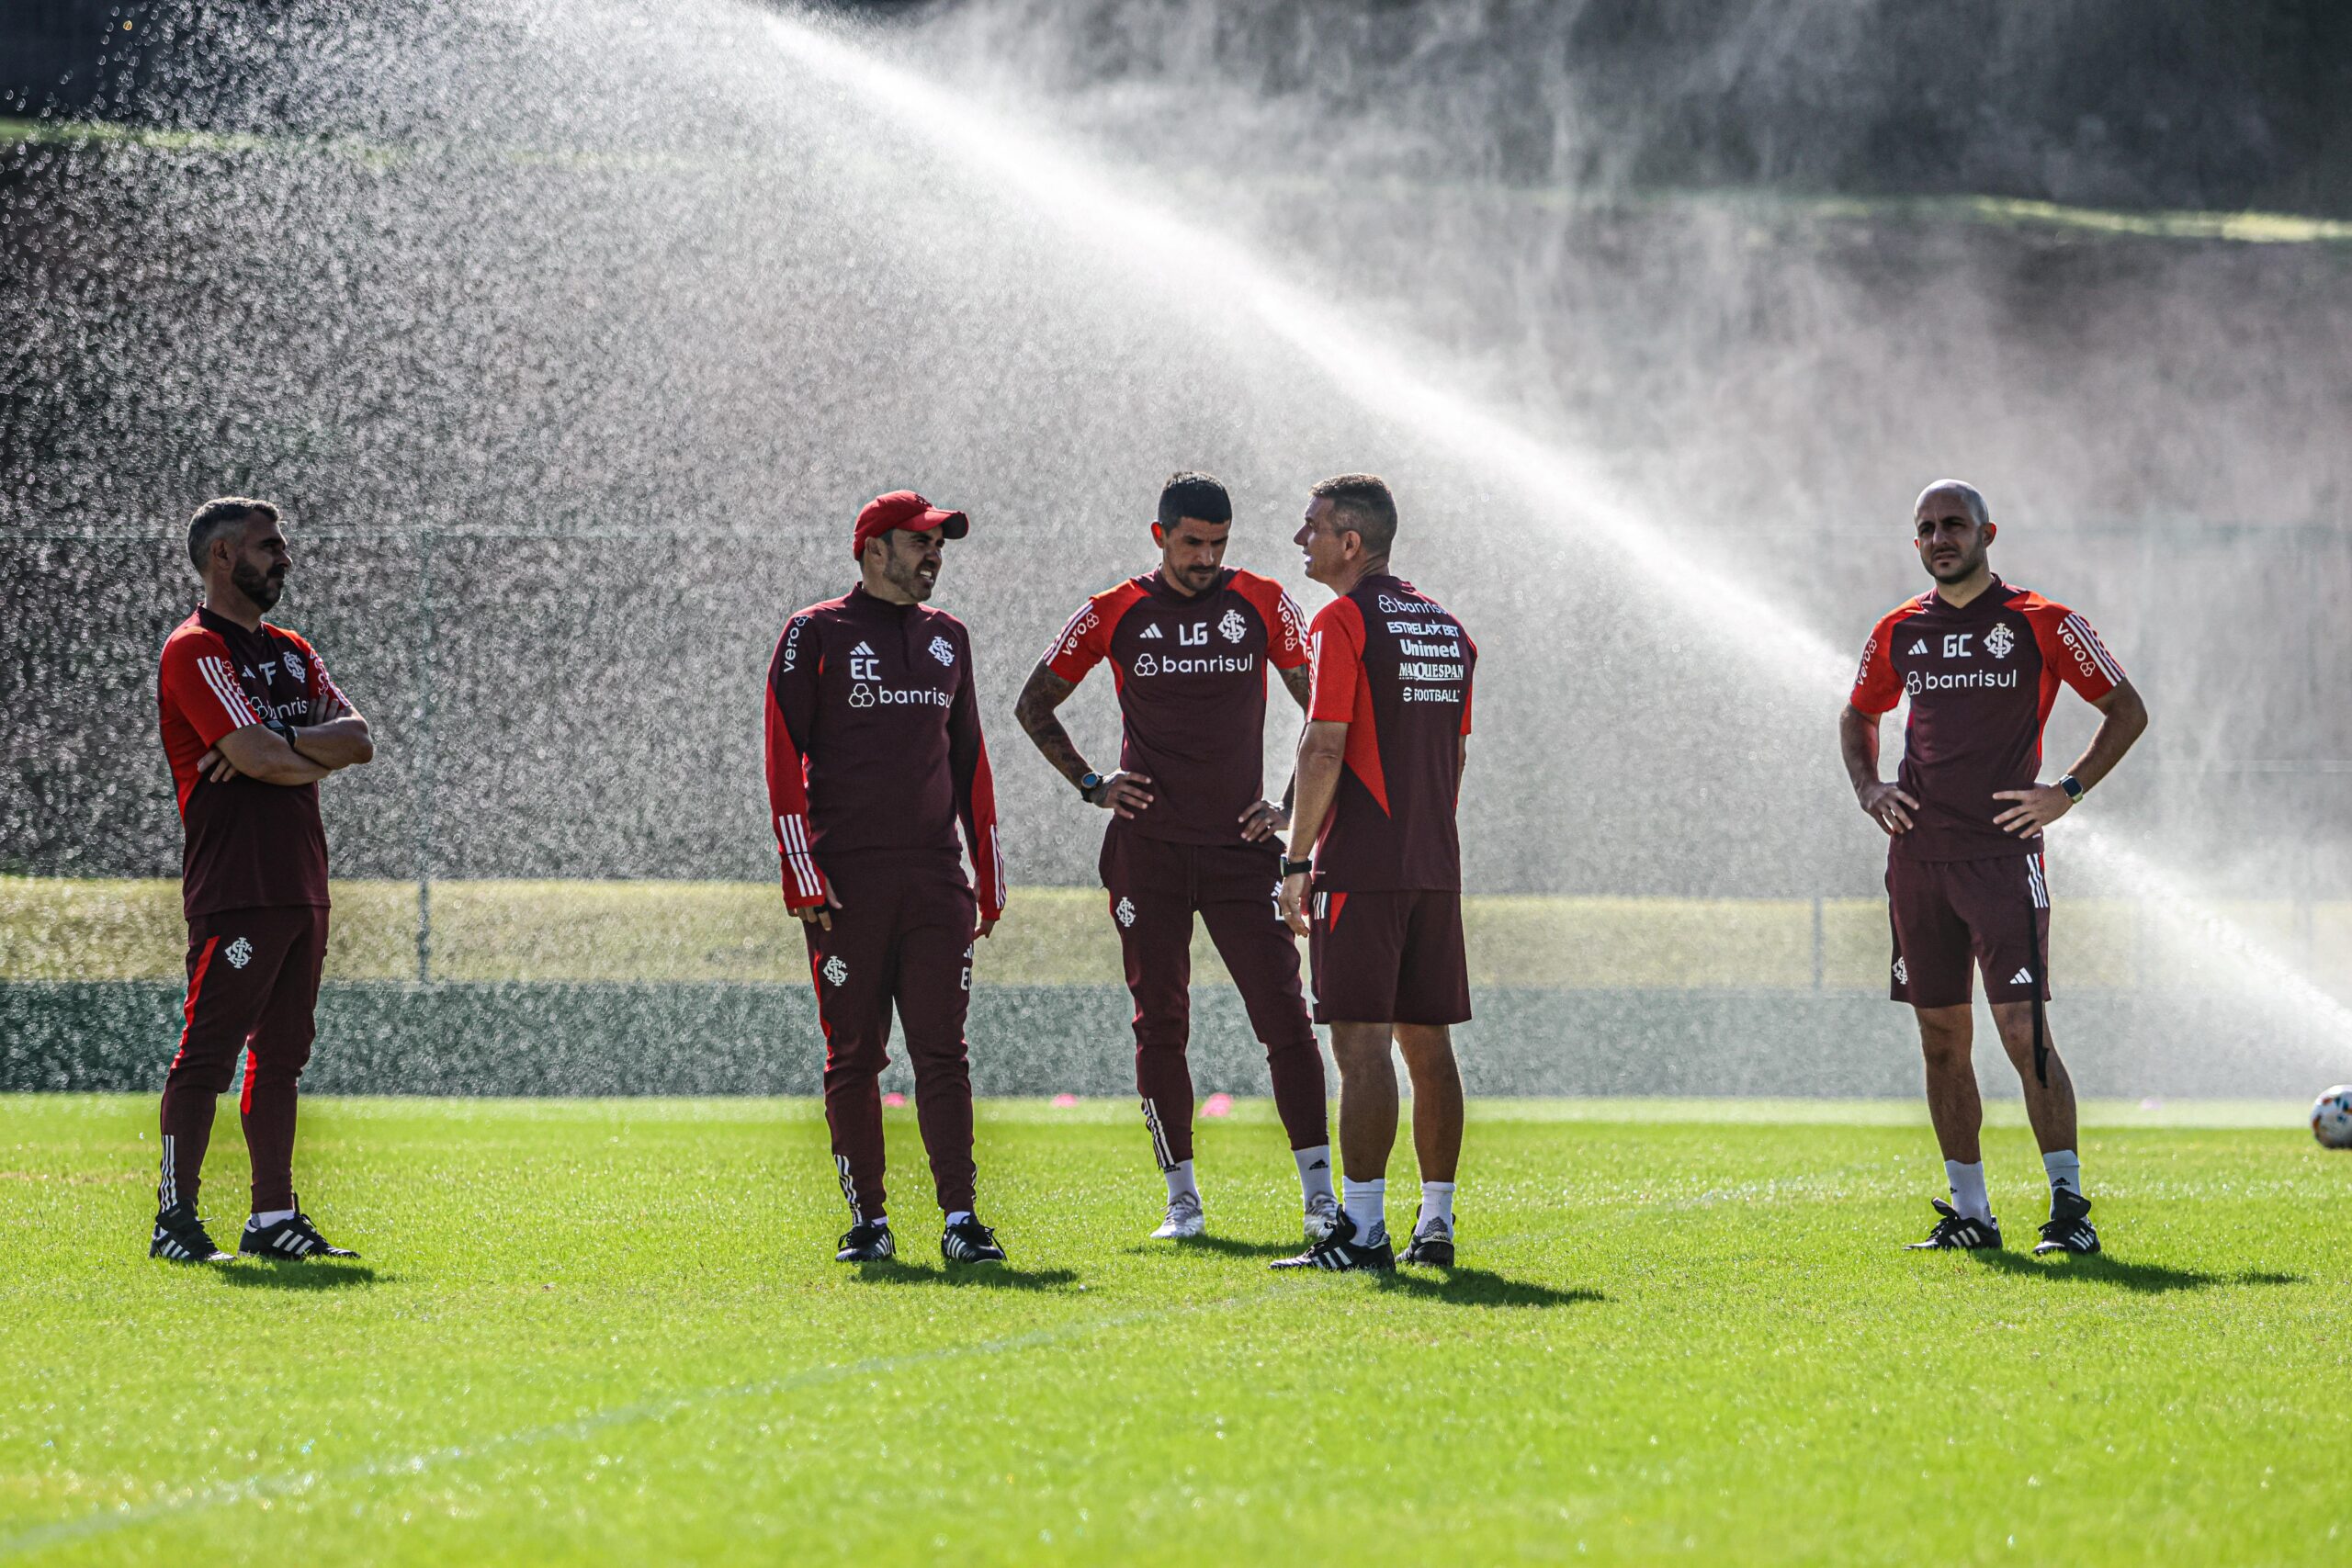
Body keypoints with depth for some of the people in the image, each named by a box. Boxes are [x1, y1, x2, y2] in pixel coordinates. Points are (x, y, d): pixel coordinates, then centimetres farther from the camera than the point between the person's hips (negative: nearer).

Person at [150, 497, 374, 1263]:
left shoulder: (292, 652, 20)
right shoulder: (195, 649, -8)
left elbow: (358, 738, 5)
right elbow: (263, 758, -19)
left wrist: (275, 746, -10)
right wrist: (319, 756, 1)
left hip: (301, 884, 9)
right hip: (235, 889, -9)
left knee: (282, 1054, 10)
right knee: (207, 1054, -9)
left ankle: (274, 1217, 15)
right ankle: (175, 1219, -8)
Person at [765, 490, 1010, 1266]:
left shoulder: (948, 638, 15)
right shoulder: (816, 634, 0)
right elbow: (784, 760, -4)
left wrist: (988, 875, 14)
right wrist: (804, 877, -11)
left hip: (935, 880, 4)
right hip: (847, 879, -4)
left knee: (943, 1051, -2)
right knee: (854, 1055, 1)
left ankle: (960, 1217, -4)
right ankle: (868, 1219, 7)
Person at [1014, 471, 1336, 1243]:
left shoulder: (1263, 604, 2)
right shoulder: (1115, 614, 2)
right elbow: (1034, 704, 13)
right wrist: (1091, 785, 3)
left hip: (1240, 842, 0)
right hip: (1148, 850, 0)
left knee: (1283, 1013, -8)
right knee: (1160, 1022, 2)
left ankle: (1320, 1193, -9)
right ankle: (1182, 1198, 9)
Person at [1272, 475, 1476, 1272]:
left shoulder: (1344, 621, -9)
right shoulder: (1446, 627, 15)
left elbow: (1324, 750, -14)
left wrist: (1296, 860, -9)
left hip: (1360, 867, -7)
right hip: (1436, 866, 7)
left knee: (1362, 1043, -8)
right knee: (1427, 1041, 10)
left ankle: (1362, 1229, -11)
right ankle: (1436, 1225, 10)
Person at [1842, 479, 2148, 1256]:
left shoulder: (2041, 623, -1)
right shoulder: (1898, 632, 12)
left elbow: (2127, 709, 5)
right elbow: (1858, 716, 29)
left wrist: (2068, 790, -5)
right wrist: (1868, 789, 11)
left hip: (2002, 852, -5)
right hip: (1917, 857, 5)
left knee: (2024, 1031, -12)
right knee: (1941, 1039, 6)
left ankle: (2069, 1204, -5)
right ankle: (1969, 1211, 13)